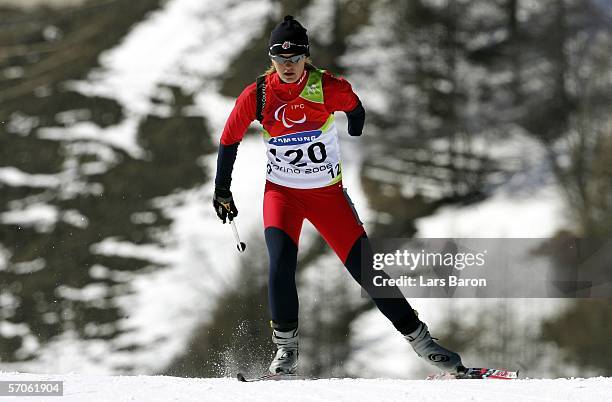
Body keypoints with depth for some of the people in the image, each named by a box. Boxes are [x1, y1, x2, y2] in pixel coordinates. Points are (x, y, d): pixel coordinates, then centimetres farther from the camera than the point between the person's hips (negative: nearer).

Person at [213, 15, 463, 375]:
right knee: (281, 265, -23)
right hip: (281, 193, 0)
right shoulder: (257, 96, -12)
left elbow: (356, 110, 8)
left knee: (366, 269, -4)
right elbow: (229, 141, 4)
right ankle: (286, 349, -9)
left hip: (329, 193, 0)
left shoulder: (330, 89, -15)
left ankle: (418, 338, 6)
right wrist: (222, 191, 9)